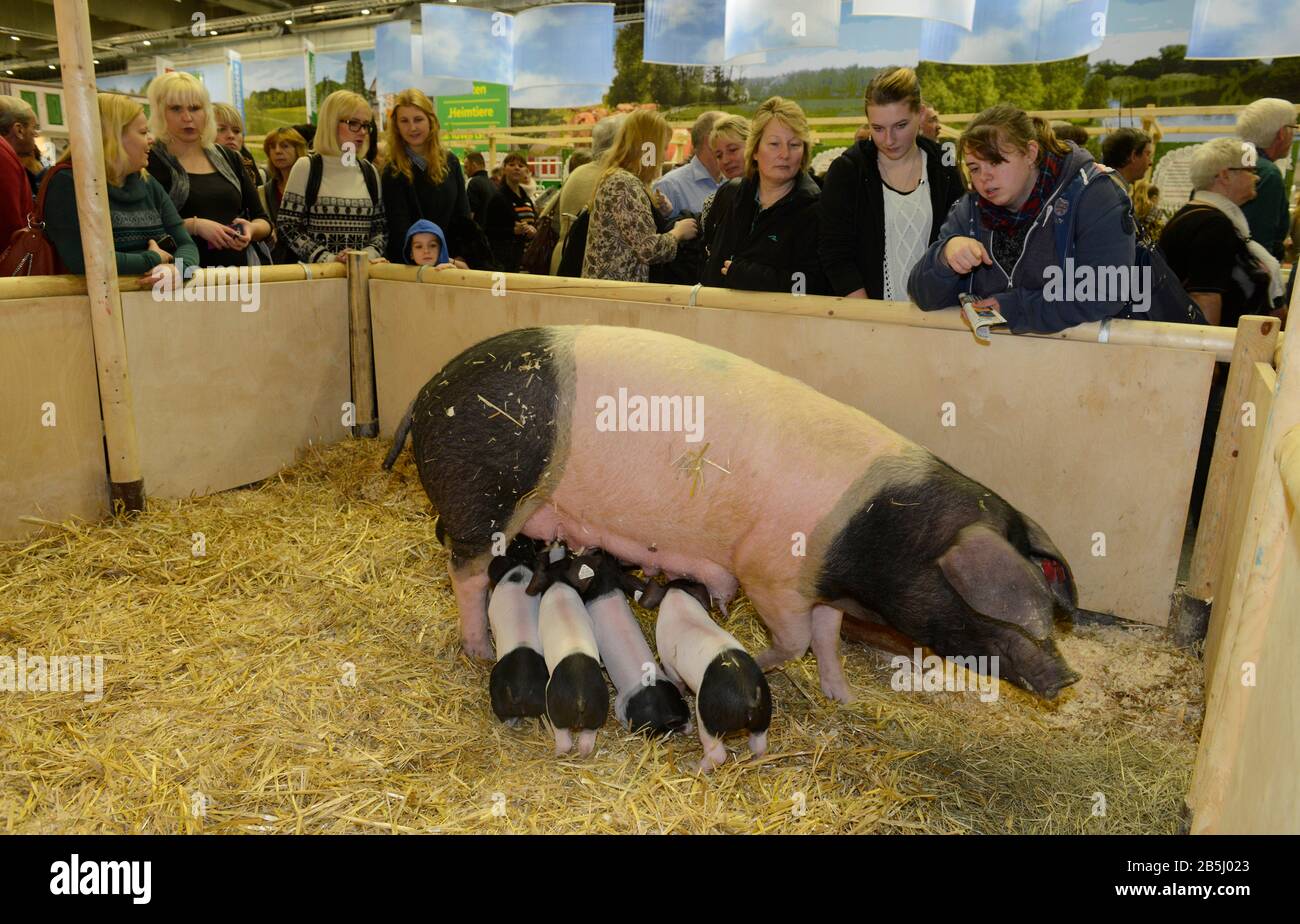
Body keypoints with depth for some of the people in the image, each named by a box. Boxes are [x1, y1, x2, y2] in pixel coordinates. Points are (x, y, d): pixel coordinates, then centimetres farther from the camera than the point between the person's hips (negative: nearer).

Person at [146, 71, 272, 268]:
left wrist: (251, 229, -4)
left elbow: (264, 222, 17)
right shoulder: (151, 161, 3)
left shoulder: (228, 158, 17)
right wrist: (194, 225, -16)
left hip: (240, 265, 5)